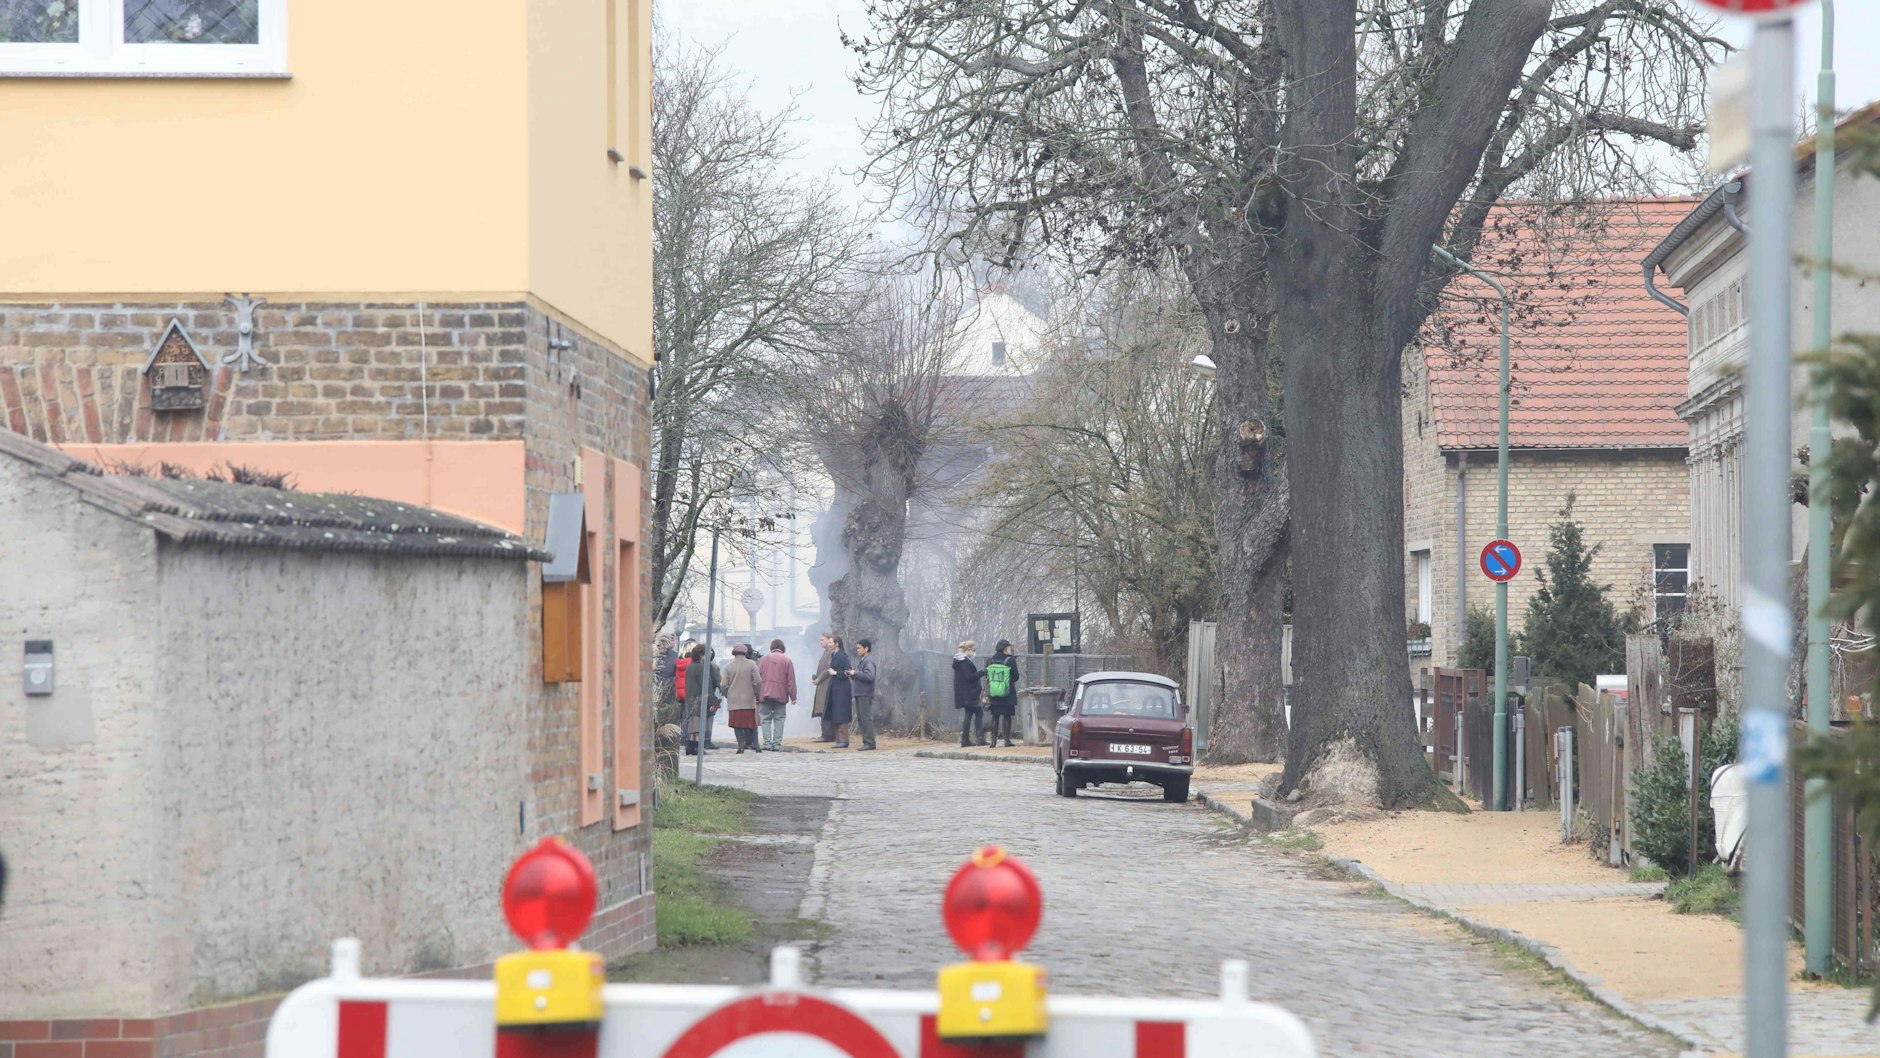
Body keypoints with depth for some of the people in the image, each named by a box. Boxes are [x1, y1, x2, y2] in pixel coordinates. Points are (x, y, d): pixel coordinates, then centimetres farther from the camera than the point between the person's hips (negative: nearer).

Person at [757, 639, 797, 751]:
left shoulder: (765, 658, 4)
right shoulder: (787, 660, 1)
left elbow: (758, 678, 3)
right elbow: (791, 680, 1)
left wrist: (757, 695, 8)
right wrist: (793, 697, 5)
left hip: (765, 694, 0)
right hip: (781, 695, 0)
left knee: (765, 718, 4)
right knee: (779, 719, 5)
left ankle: (767, 742, -6)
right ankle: (777, 743, 0)